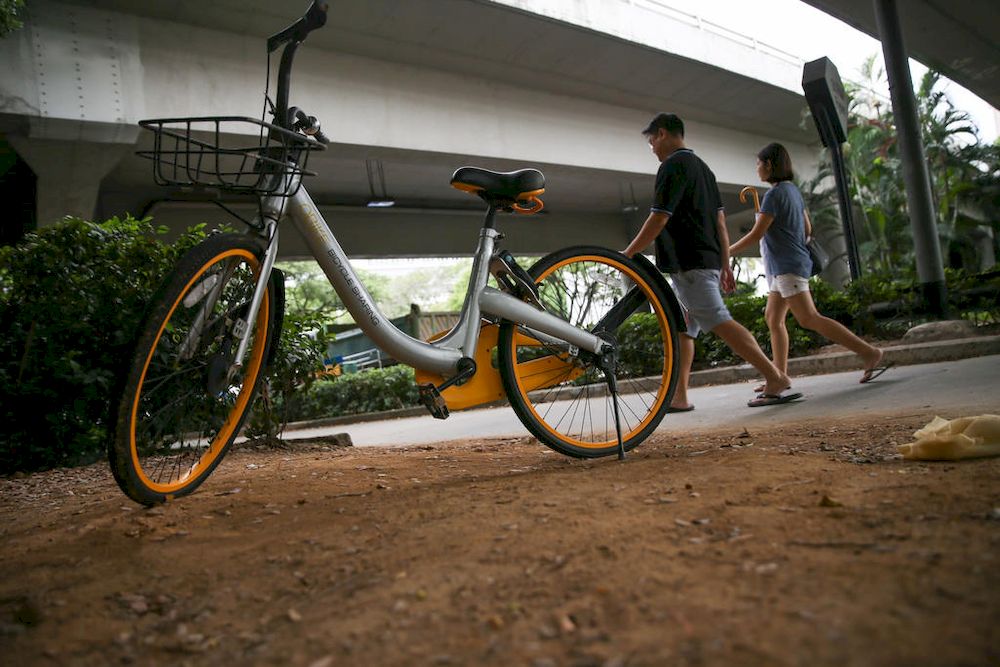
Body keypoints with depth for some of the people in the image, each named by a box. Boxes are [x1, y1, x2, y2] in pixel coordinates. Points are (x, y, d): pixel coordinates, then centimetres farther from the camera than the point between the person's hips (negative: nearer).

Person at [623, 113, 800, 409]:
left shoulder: (673, 166, -8)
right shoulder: (702, 166, 21)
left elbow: (658, 219, -16)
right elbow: (720, 220, 18)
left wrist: (627, 254, -9)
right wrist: (725, 265, 19)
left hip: (689, 264, -10)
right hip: (709, 259, 10)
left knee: (719, 322, -13)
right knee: (682, 330, 10)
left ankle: (776, 378, -14)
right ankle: (678, 396, 11)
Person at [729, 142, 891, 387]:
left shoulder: (774, 194, -13)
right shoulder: (792, 189, 14)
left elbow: (756, 234, -15)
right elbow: (807, 229, 18)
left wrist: (727, 252, -5)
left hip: (787, 267, -10)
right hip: (782, 268, 10)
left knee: (809, 319, -13)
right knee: (773, 318, 10)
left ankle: (869, 352, -13)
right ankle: (780, 375, 11)